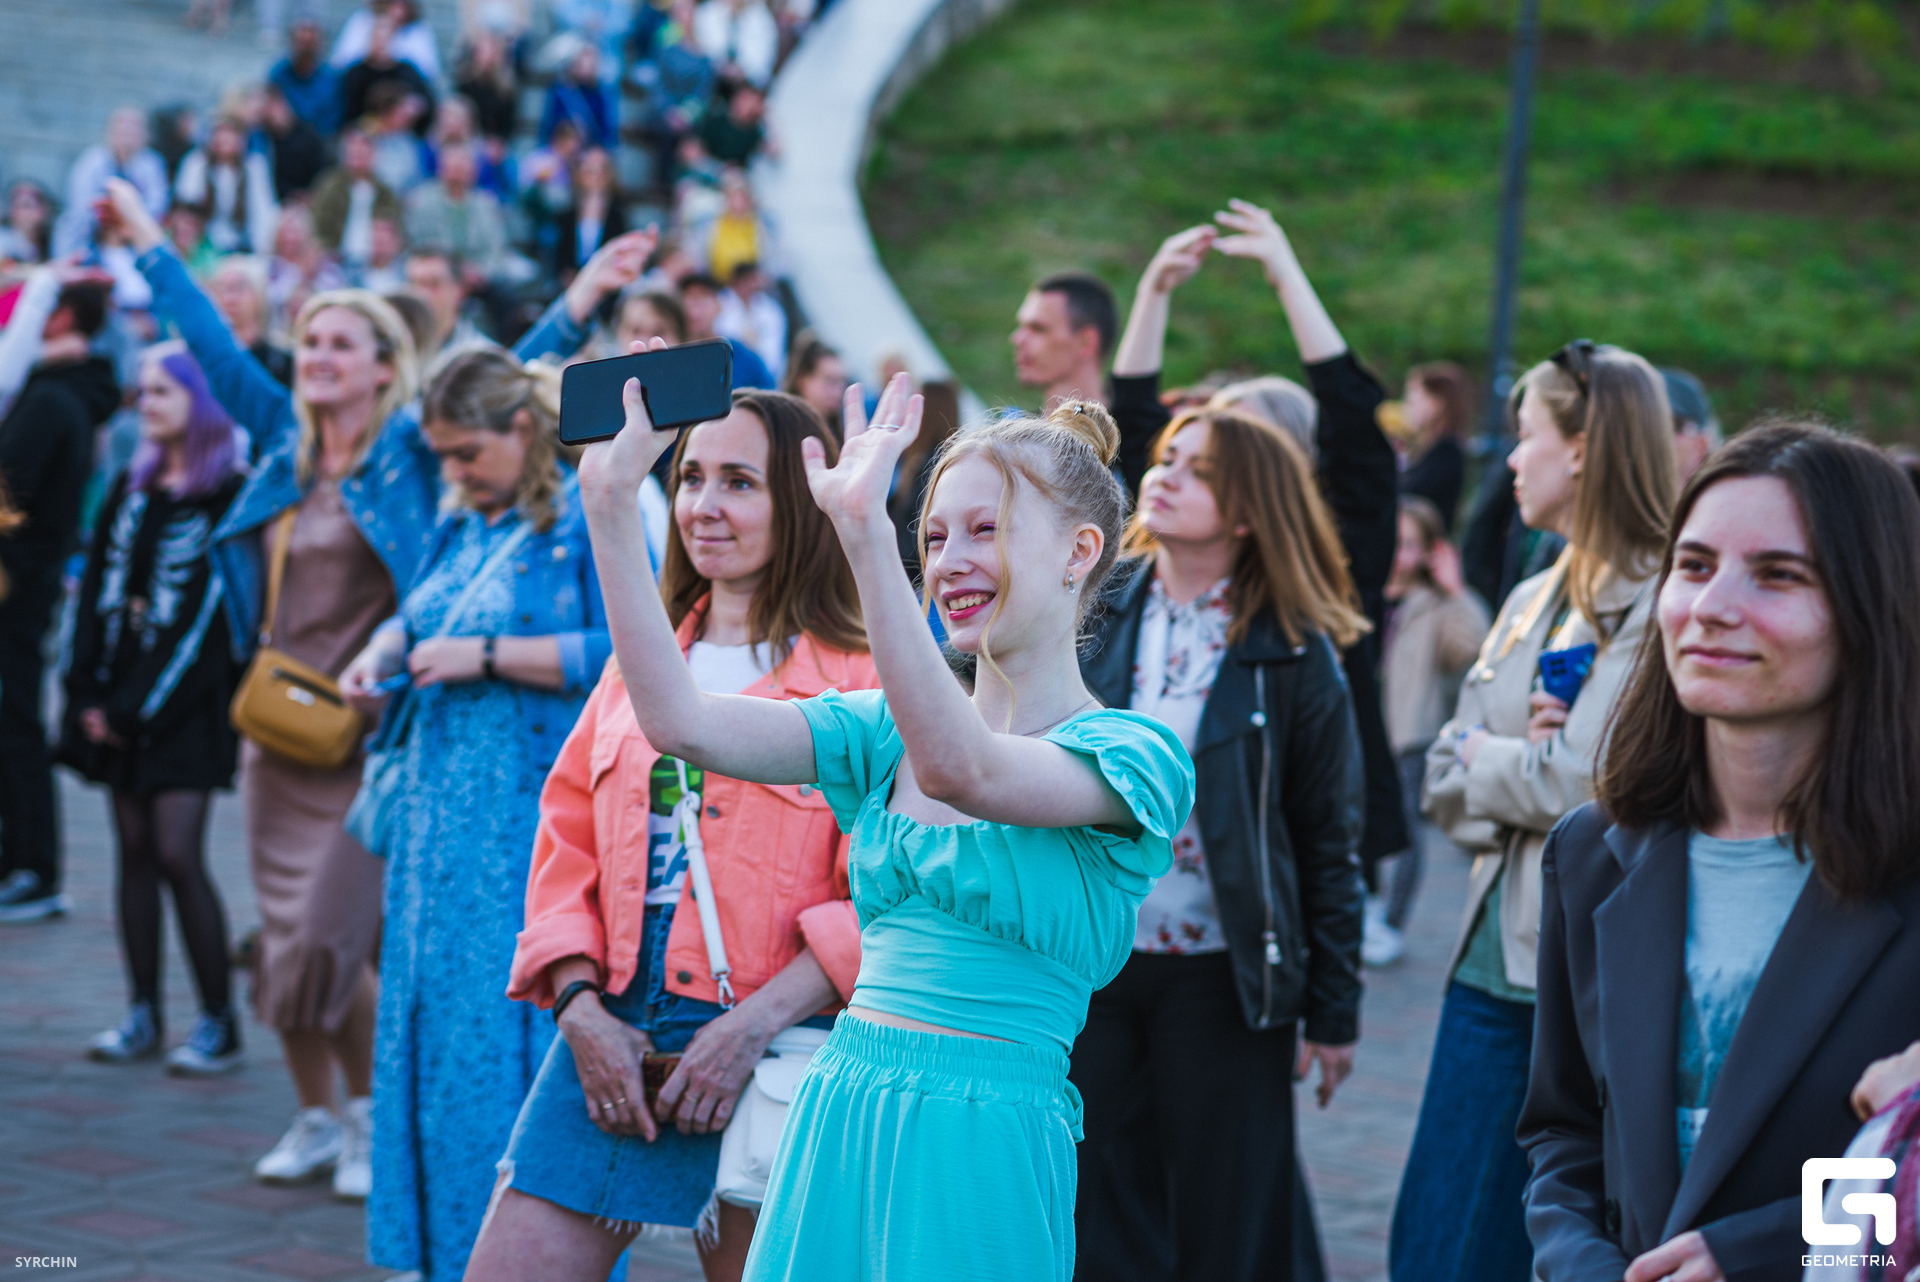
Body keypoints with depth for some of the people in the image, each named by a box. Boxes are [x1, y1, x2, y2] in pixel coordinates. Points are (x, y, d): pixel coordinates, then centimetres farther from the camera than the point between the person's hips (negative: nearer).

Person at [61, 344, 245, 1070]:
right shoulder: (131, 490, 13)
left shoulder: (229, 499, -7)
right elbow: (96, 592, 10)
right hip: (119, 699, 6)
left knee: (177, 853, -10)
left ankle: (219, 1021, -1)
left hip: (185, 701, -6)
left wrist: (138, 708, -12)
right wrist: (89, 695, -1)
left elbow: (211, 614, -12)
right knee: (135, 851, 6)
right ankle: (144, 1016, 12)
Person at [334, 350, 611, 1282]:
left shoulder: (590, 515, -9)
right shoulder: (464, 525, 16)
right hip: (444, 818, 8)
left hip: (534, 826, -8)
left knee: (514, 1029, -7)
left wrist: (486, 656, -17)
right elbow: (419, 613, 30)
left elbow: (621, 653, -19)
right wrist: (386, 650, 8)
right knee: (433, 1020, 10)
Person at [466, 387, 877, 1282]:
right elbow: (566, 848, 14)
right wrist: (581, 1009, -1)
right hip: (609, 1033, 5)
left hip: (768, 1049, -5)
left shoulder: (860, 678, -3)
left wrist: (753, 1026, -17)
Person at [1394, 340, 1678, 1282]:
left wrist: (1486, 758, -1)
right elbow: (1446, 791, 12)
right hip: (1494, 960, 8)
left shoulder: (1663, 605, -11)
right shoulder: (1530, 602, 14)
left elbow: (1594, 785, -20)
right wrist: (1528, 765, -9)